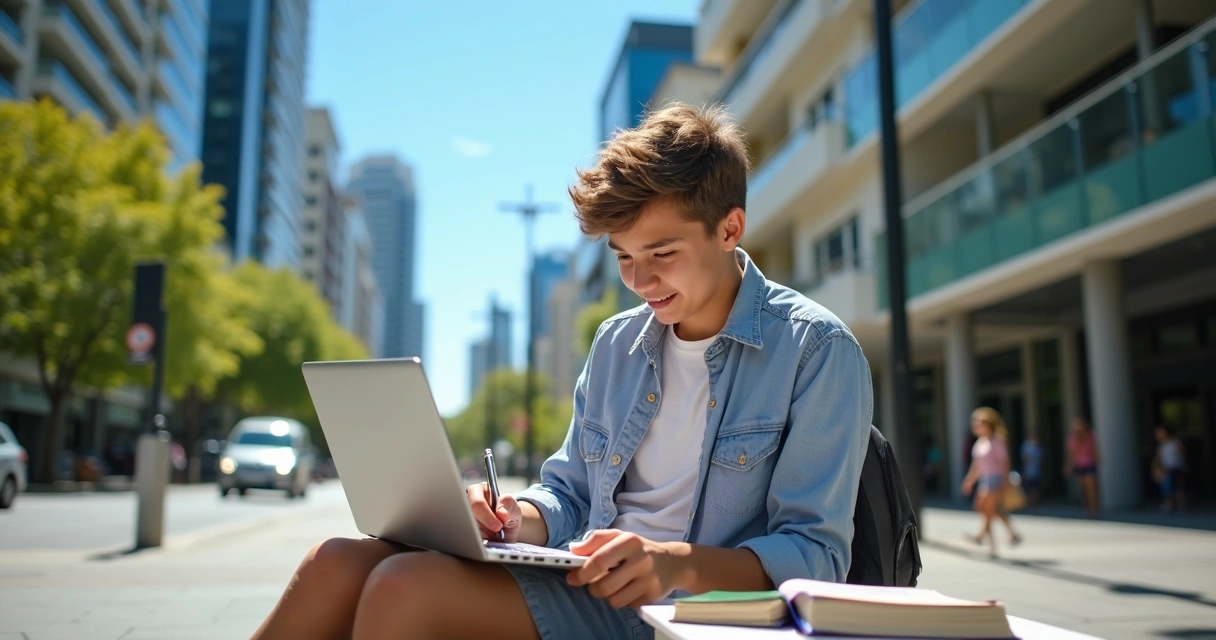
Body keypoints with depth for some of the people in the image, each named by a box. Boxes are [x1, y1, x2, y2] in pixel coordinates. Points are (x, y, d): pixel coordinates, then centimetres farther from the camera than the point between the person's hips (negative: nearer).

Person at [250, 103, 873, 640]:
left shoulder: (818, 350, -5)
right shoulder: (616, 343, 14)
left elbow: (816, 555, -9)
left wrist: (680, 562, -26)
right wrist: (520, 521, -5)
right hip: (590, 587, 6)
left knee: (406, 585, -26)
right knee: (337, 564, -17)